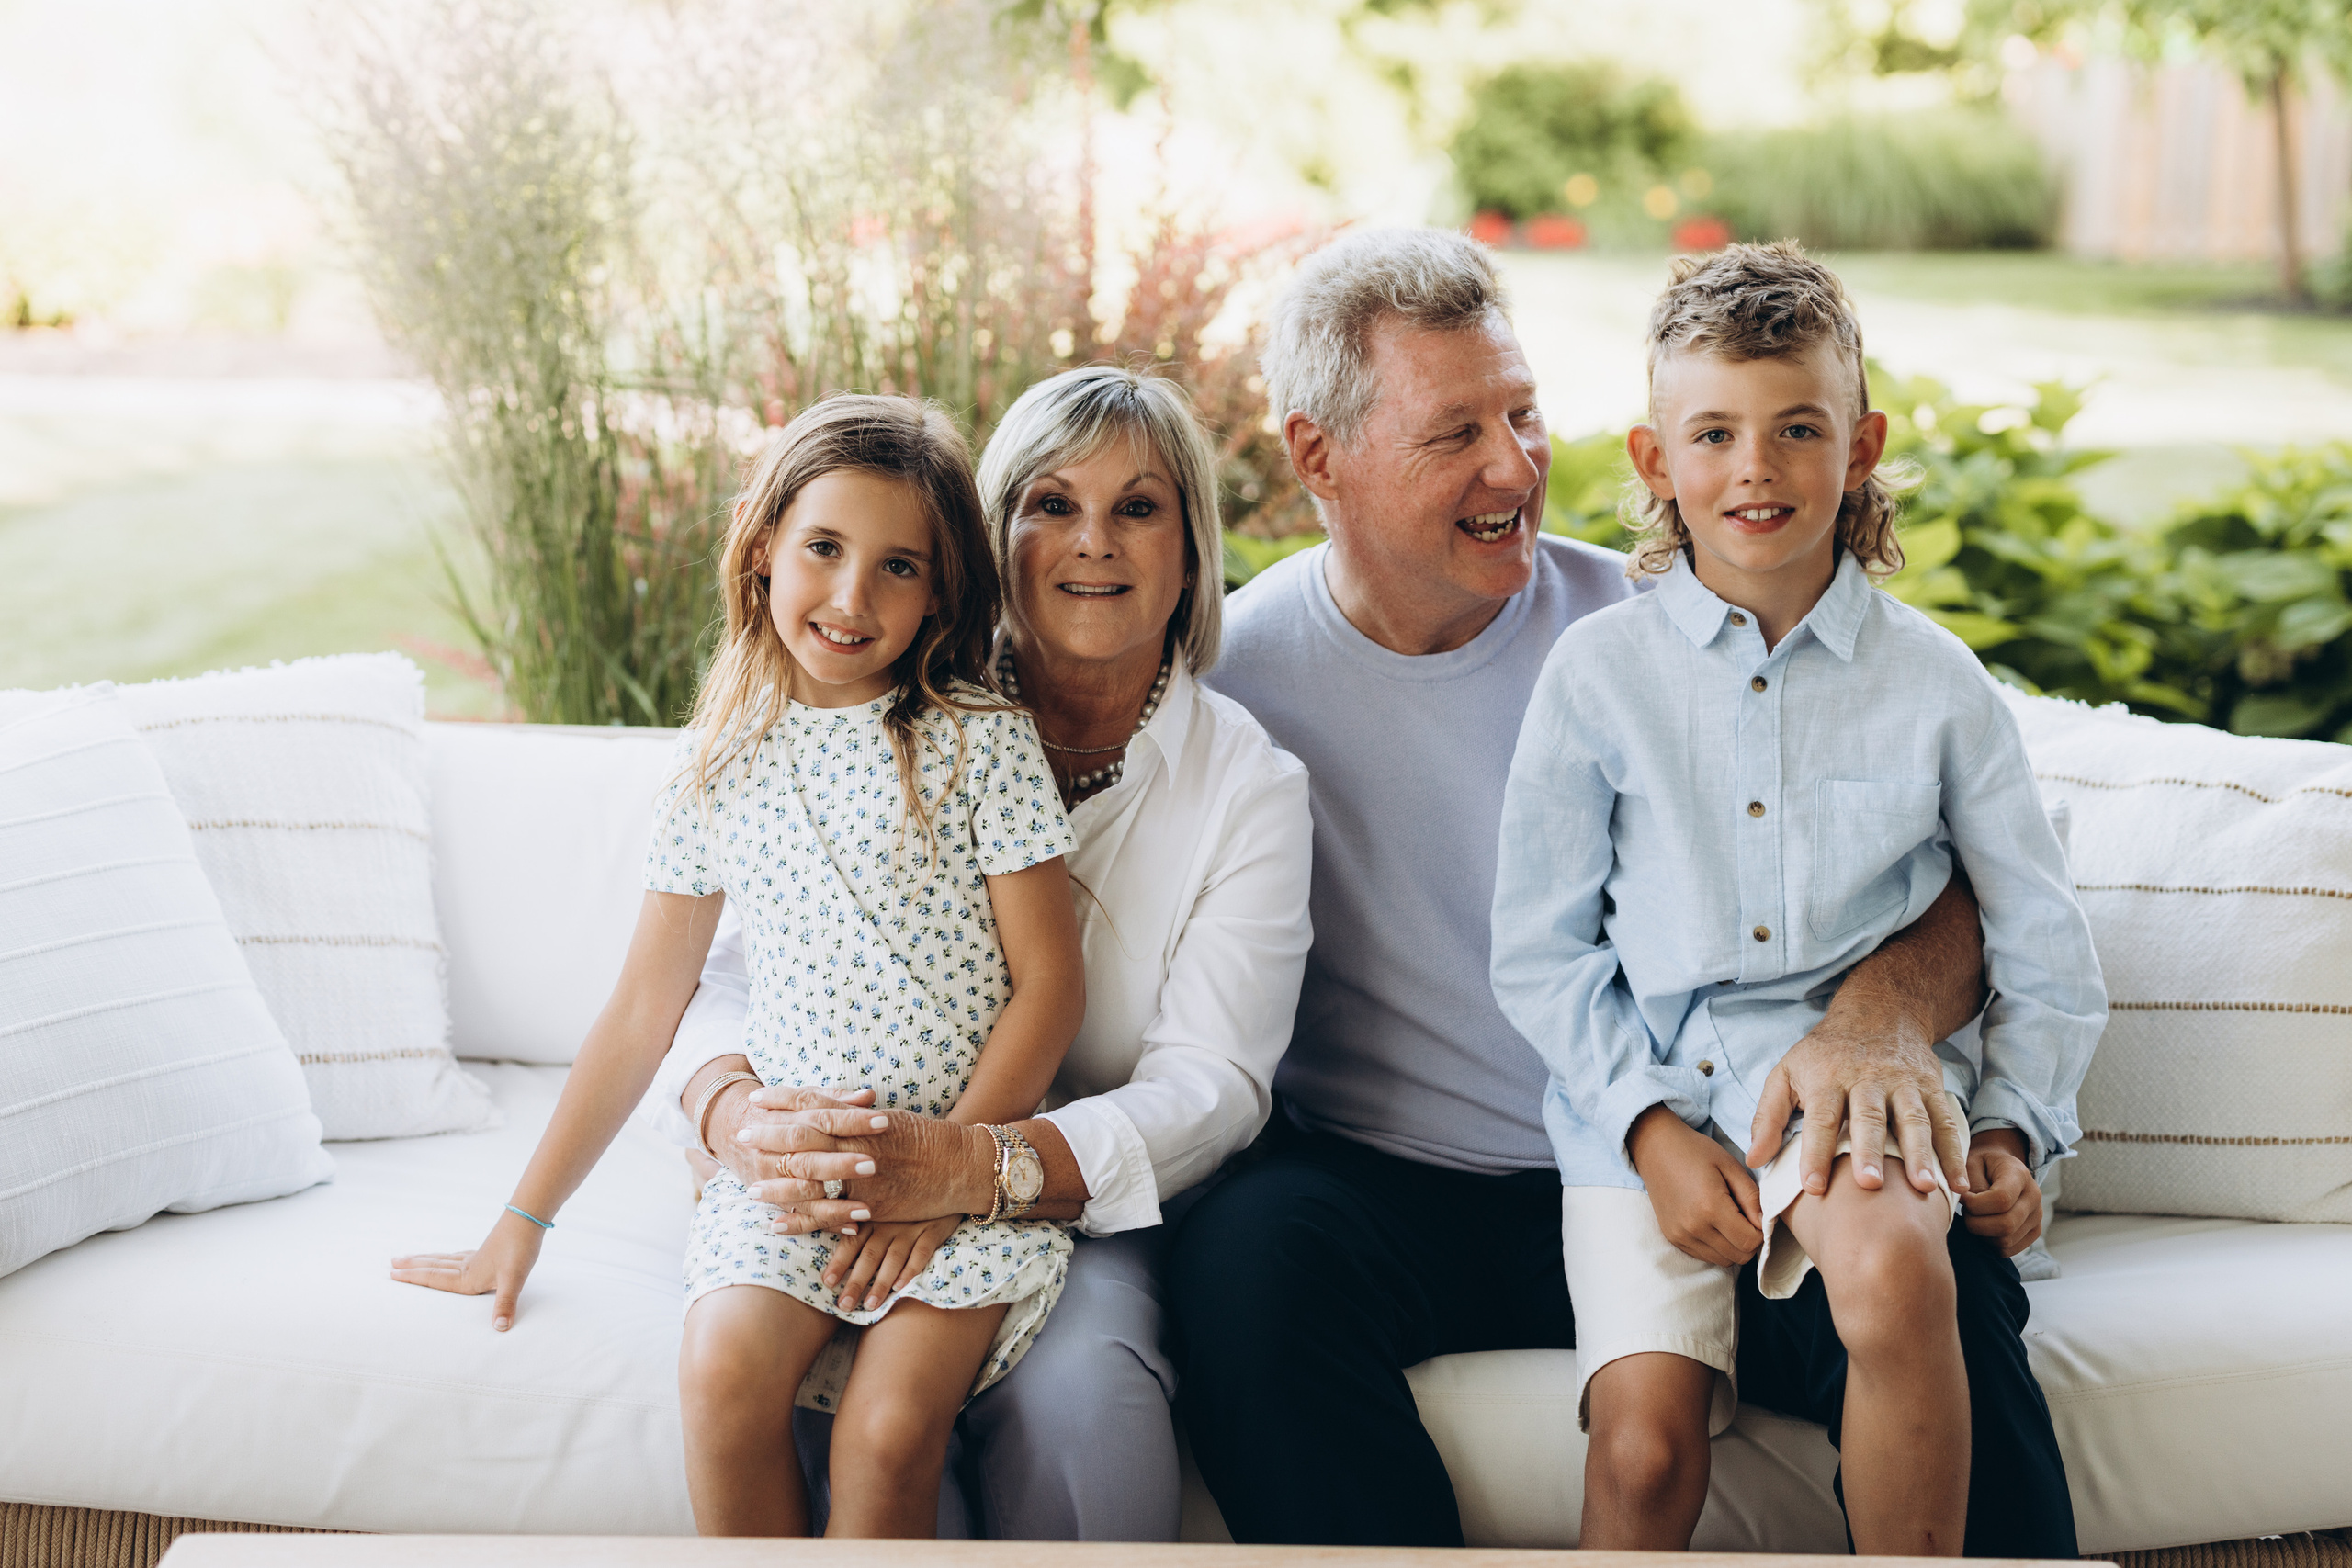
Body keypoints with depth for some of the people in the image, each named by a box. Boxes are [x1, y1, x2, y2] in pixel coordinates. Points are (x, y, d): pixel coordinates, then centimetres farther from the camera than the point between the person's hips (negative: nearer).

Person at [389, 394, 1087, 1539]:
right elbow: (642, 1012, 13)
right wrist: (523, 1219, 13)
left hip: (971, 1159, -2)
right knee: (723, 1373, -25)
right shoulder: (722, 759, 8)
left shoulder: (981, 743, -2)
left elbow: (1049, 983, -3)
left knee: (890, 1427, -24)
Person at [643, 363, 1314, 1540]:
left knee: (1075, 1392, -33)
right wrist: (734, 1111, -29)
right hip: (872, 1193, 1)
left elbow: (1210, 1084, -11)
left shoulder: (1246, 784, 0)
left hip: (1106, 1216, -1)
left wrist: (966, 1170, -29)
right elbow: (731, 964, -3)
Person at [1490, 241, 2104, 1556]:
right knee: (1647, 1439, -21)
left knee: (1893, 1258, -34)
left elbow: (2049, 958, 11)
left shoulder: (1934, 682, 5)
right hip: (1645, 1107, 0)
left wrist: (2011, 1129, -1)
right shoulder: (1598, 673, 3)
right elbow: (1540, 953, 3)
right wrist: (1651, 1128, -7)